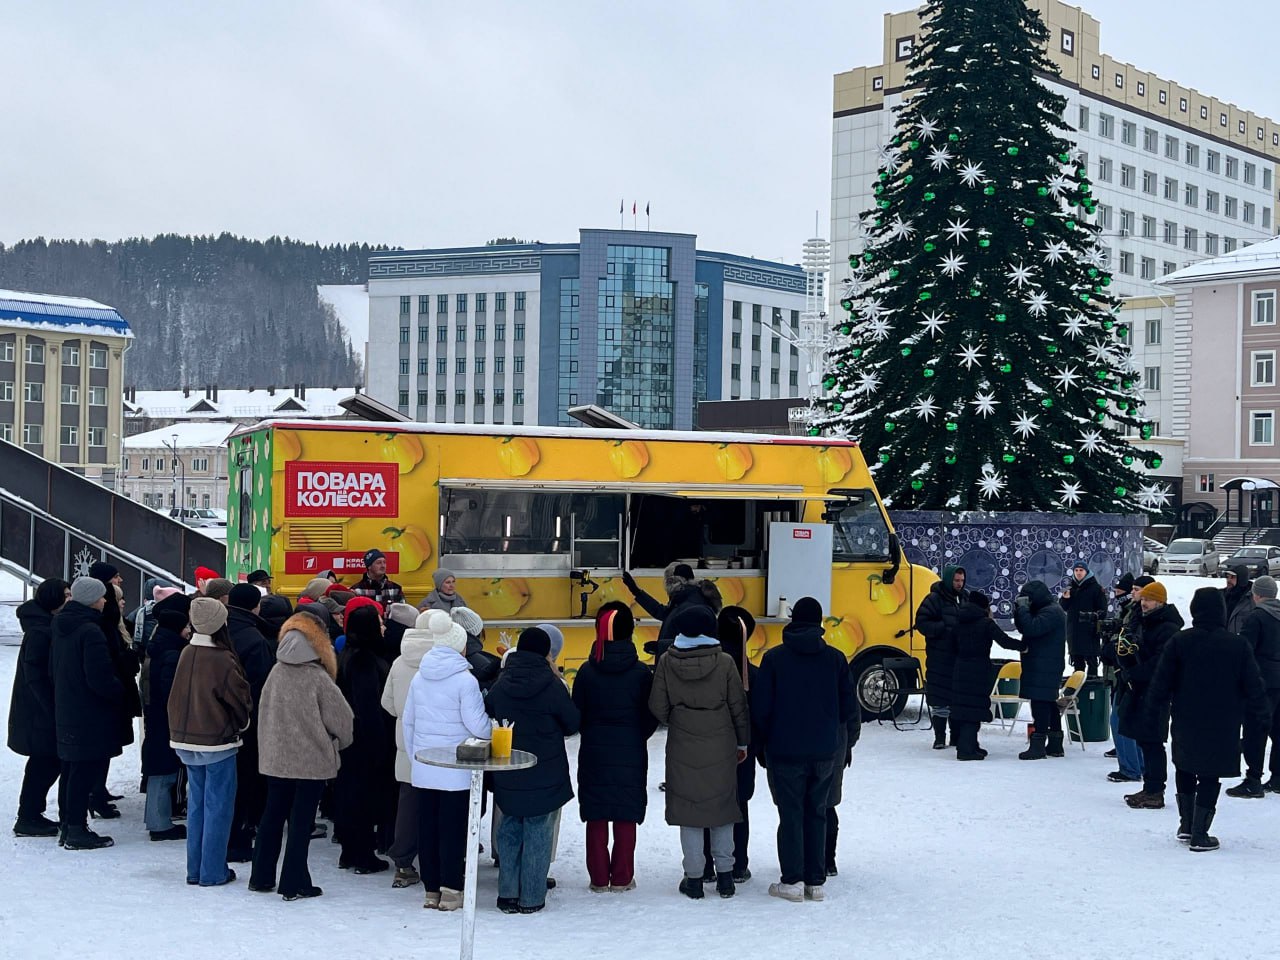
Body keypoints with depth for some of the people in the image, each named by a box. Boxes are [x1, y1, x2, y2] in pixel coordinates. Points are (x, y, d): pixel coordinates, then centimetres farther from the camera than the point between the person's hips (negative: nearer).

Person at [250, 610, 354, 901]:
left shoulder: (276, 672, -1)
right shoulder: (319, 678, -15)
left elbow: (264, 712, 6)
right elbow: (341, 718, -8)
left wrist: (268, 745, 16)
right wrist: (340, 742, 12)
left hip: (275, 757, 5)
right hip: (312, 759, -5)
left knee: (273, 814, 15)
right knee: (301, 821, 2)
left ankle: (261, 877, 22)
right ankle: (294, 883, 6)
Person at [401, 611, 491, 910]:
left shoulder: (419, 677, 7)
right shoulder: (465, 680, -13)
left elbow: (407, 721, 14)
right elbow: (476, 724, -14)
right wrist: (494, 731, 6)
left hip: (423, 767, 5)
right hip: (456, 770, -5)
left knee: (427, 827, 10)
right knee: (453, 828, 1)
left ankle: (431, 889, 17)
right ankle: (450, 891, 4)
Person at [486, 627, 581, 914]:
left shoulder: (501, 683, -1)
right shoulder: (550, 685, -12)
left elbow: (488, 715, 10)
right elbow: (572, 722, -3)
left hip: (507, 776, 4)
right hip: (544, 774, -4)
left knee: (509, 830, 14)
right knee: (538, 833, 4)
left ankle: (508, 895, 17)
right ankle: (531, 898, 8)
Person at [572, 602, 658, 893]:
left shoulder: (587, 671, -6)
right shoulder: (641, 673, -8)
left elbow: (576, 714, -2)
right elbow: (651, 716, -3)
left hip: (594, 752, 1)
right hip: (631, 755, -1)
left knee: (596, 817, 9)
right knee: (626, 816, 8)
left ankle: (599, 878, 12)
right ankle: (622, 878, 11)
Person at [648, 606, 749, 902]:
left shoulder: (668, 662, -6)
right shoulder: (724, 662, -7)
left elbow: (658, 708, -4)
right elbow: (739, 706, -1)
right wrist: (742, 742, 13)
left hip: (683, 749, 0)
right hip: (721, 749, 0)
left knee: (688, 810, 7)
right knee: (722, 809, 13)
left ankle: (693, 878, 10)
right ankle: (725, 875, 16)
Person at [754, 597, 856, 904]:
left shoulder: (774, 658, -7)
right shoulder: (835, 658, -2)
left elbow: (761, 708, -6)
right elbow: (849, 708, 1)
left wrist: (764, 743, 9)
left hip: (785, 752, -2)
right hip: (824, 752, 2)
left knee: (791, 815, 5)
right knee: (817, 813, 12)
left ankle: (792, 881, 4)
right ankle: (815, 881, 14)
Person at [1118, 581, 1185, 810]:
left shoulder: (1168, 629, -12)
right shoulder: (1144, 623, 17)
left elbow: (1159, 664, -20)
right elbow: (1127, 655, 19)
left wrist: (1132, 674, -12)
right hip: (1138, 690, 9)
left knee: (1151, 742, -8)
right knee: (1144, 740, 12)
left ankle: (1155, 793, -5)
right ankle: (1149, 789, 20)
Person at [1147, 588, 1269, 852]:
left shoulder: (1179, 641, -7)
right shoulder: (1238, 644, -9)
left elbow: (1162, 681, -4)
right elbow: (1253, 685, -3)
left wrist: (1155, 707, 11)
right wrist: (1261, 711, 14)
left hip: (1186, 723, 2)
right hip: (1223, 728, -1)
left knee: (1185, 768, 21)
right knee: (1210, 776, 4)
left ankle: (1186, 824, 20)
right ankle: (1200, 834, 3)